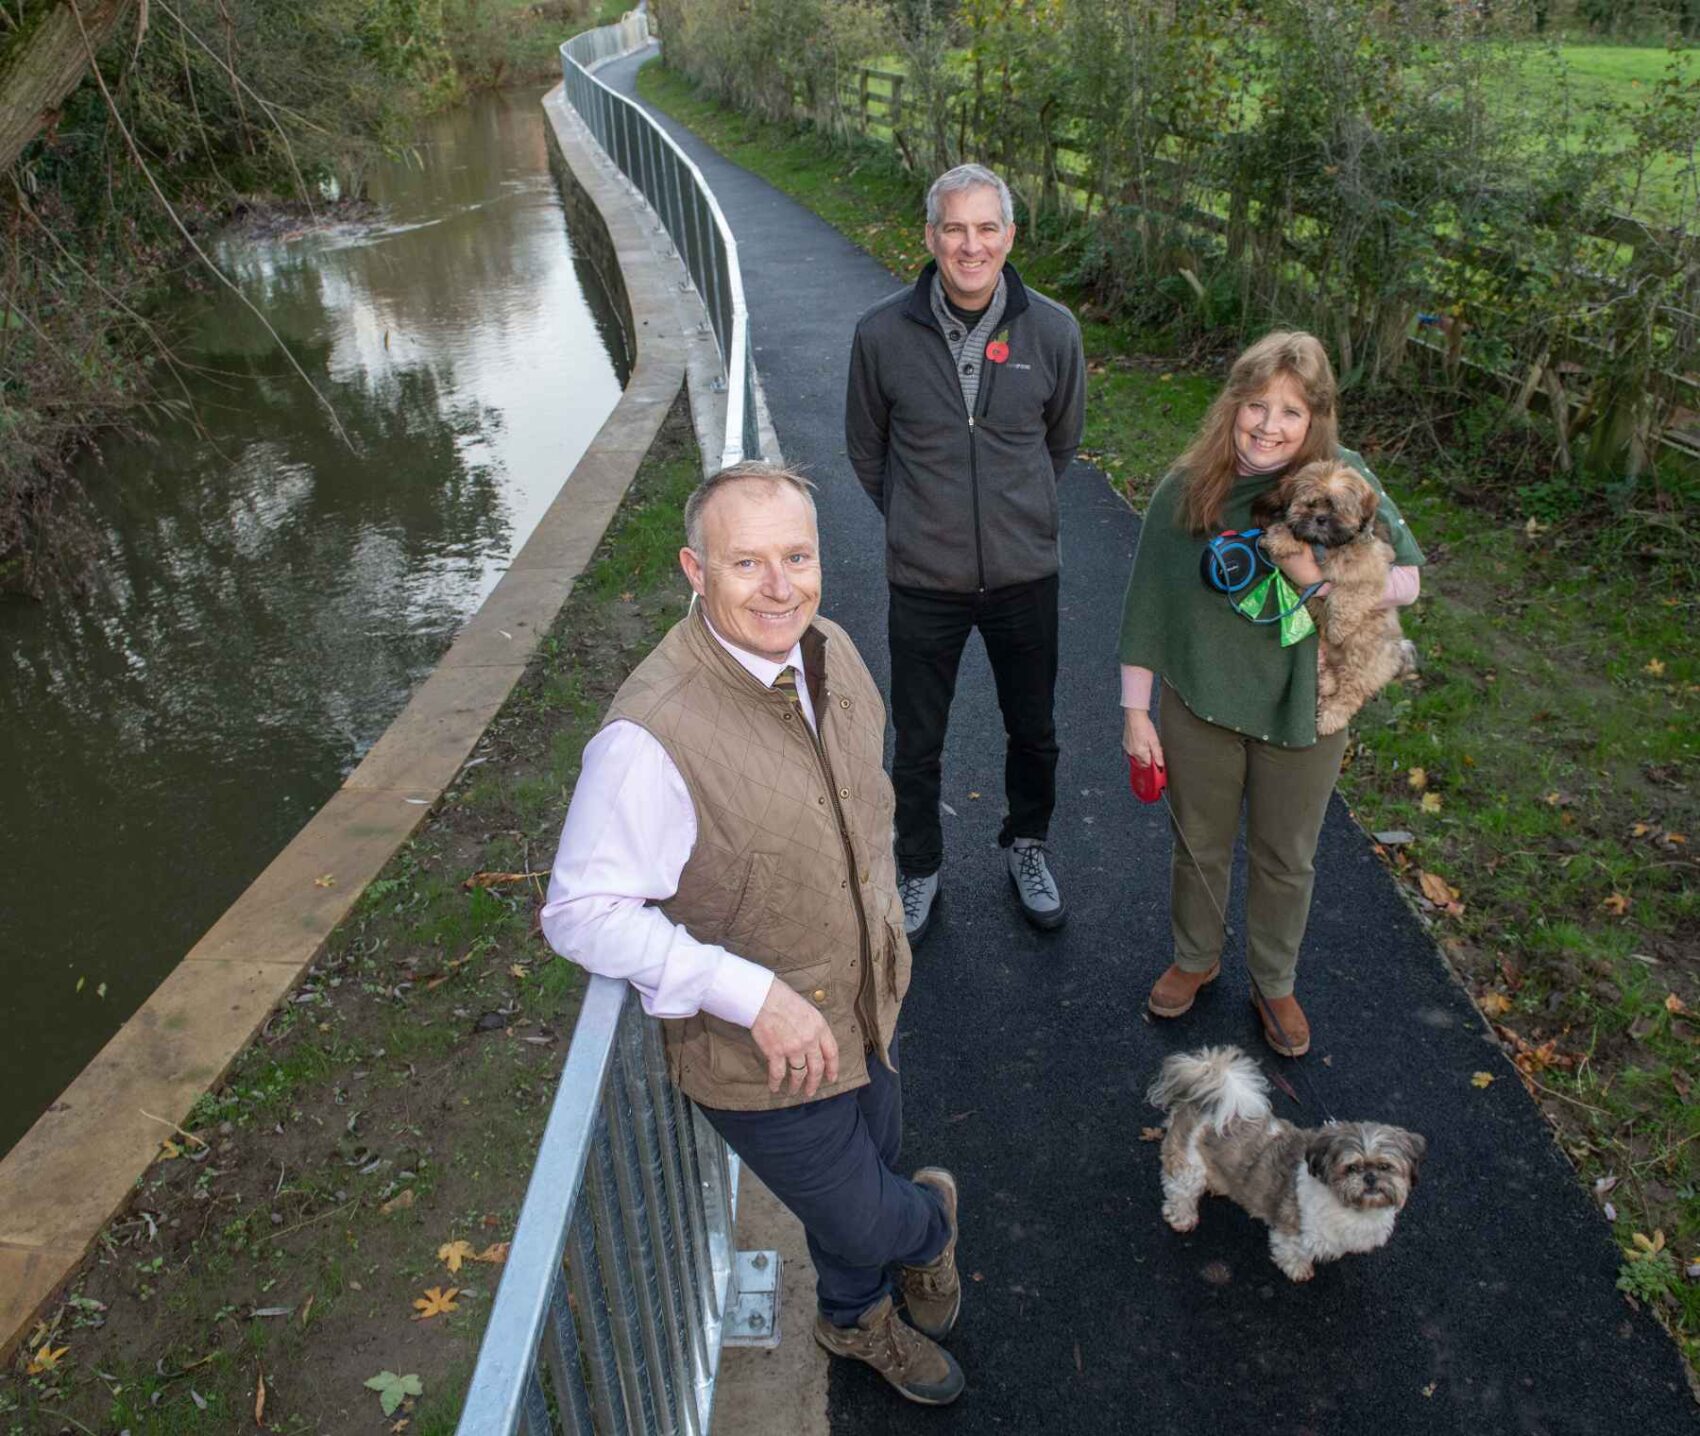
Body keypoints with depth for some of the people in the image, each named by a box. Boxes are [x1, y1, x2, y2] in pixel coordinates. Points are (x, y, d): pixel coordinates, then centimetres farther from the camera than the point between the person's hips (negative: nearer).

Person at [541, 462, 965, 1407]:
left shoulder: (830, 652, -8)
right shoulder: (652, 735, -33)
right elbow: (583, 912, -28)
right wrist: (752, 993, -32)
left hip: (867, 1007, 7)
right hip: (763, 1059, -6)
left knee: (873, 1163, 30)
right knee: (870, 1221, 13)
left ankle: (857, 1319, 63)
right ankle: (932, 1222, 54)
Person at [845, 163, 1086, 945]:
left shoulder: (1052, 331, -9)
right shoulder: (883, 332, -12)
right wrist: (915, 521, 10)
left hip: (1025, 576, 1)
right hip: (924, 583, -1)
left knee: (1033, 733, 19)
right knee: (916, 749, 14)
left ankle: (1026, 845, 46)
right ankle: (919, 868, 39)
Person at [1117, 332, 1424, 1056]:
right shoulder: (1185, 489, -14)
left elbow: (1406, 579, -7)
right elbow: (1146, 606, -7)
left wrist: (1322, 579, -27)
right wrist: (1135, 712, -4)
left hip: (1302, 711, 0)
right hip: (1200, 707, 0)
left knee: (1284, 859, 19)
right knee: (1200, 845, 21)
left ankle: (1274, 983, 44)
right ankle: (1195, 959, 48)